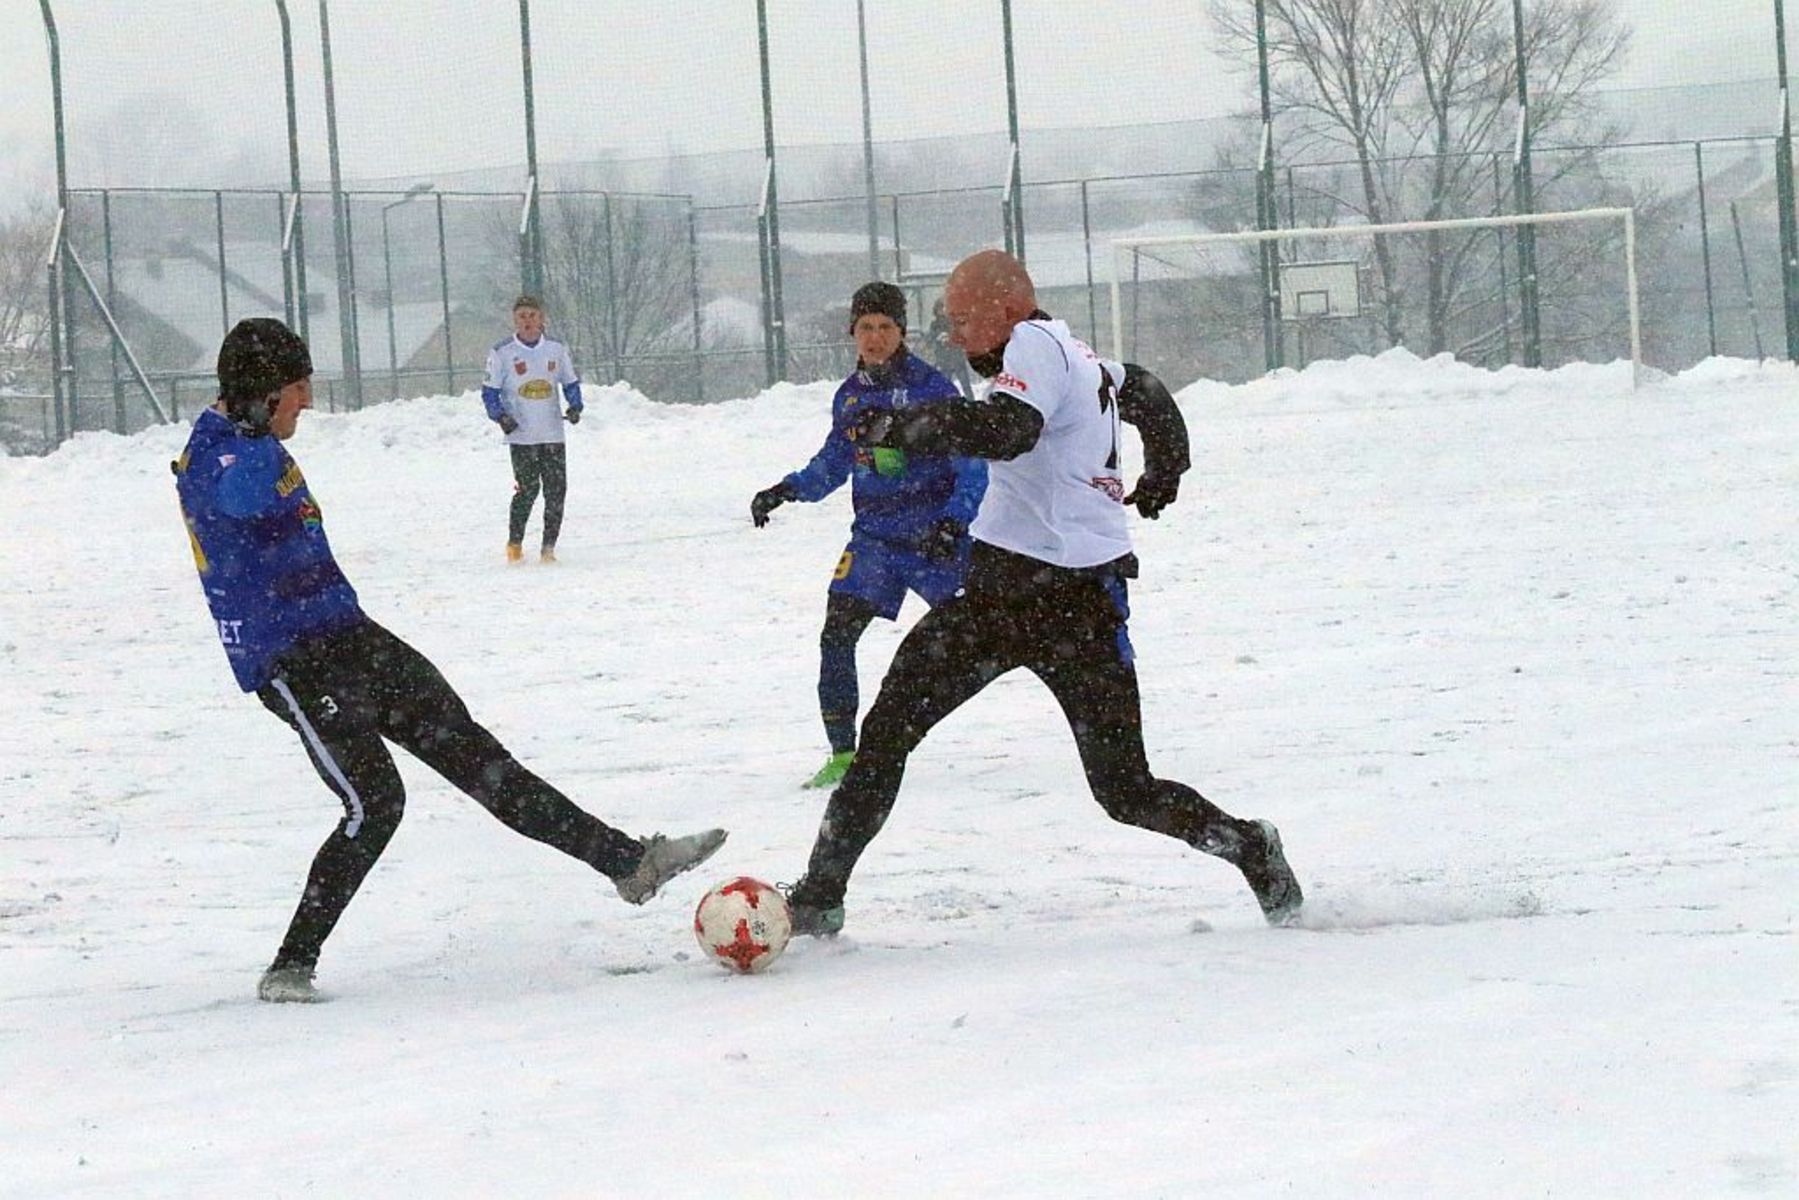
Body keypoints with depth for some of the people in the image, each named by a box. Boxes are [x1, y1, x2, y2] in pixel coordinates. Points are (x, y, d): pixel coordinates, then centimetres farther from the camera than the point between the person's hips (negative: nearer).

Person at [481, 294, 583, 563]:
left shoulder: (557, 349, 7)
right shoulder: (501, 353, -1)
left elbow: (571, 383, 17)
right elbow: (490, 391, 4)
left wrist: (575, 407, -1)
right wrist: (500, 416, -12)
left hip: (553, 434, 3)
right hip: (521, 435, -3)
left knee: (556, 490, -1)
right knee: (528, 489, -9)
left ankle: (549, 546, 7)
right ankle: (514, 544, 7)